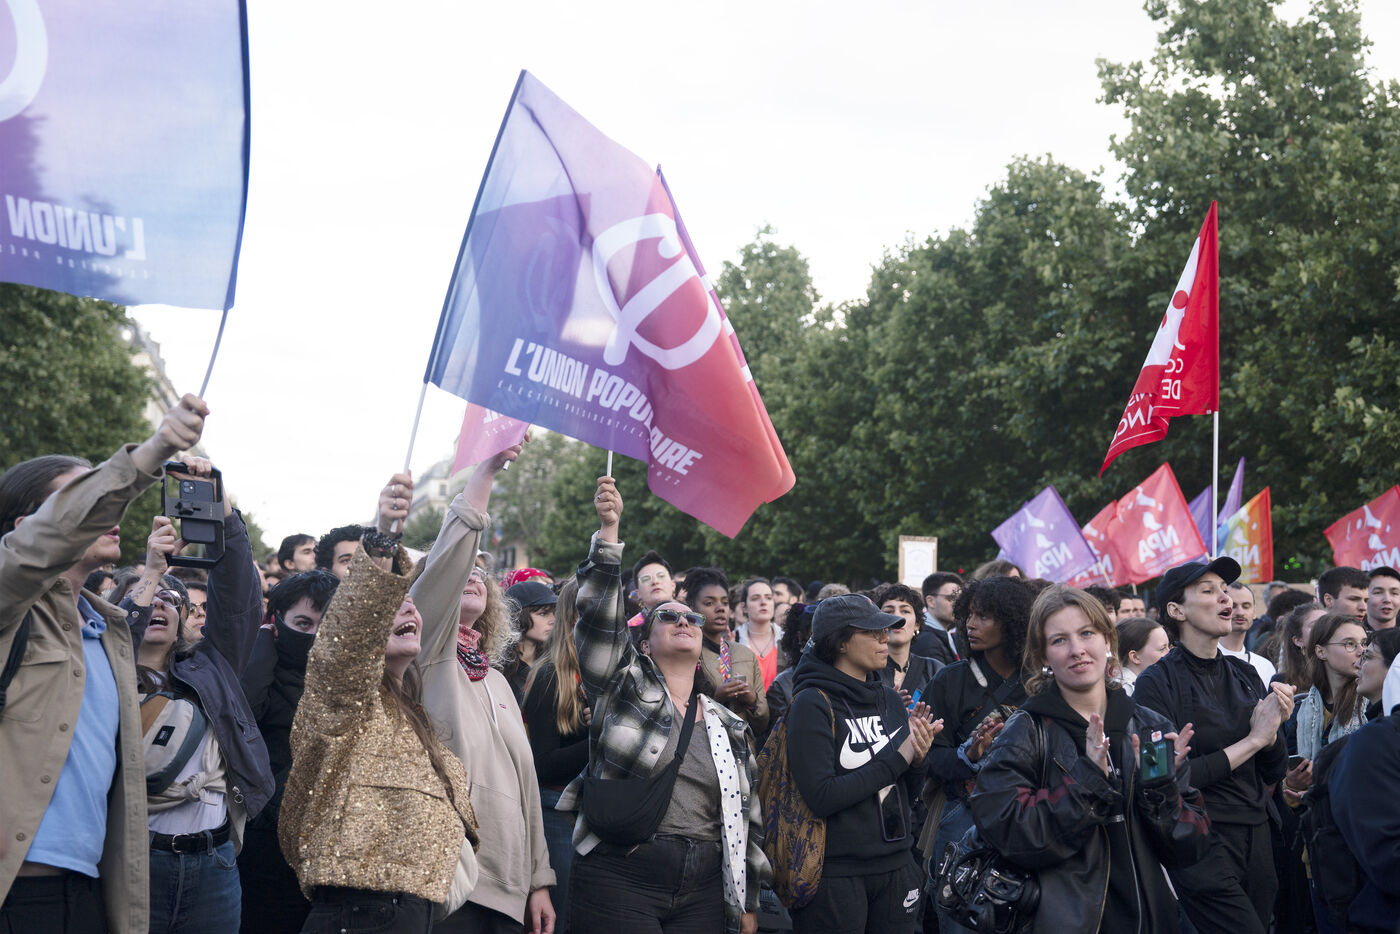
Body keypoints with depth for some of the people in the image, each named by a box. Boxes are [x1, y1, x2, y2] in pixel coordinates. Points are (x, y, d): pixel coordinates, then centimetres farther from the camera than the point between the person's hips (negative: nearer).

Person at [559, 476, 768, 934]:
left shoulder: (729, 726, 17)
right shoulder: (625, 687, 6)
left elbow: (747, 818, 19)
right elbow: (599, 618, -10)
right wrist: (608, 530, -18)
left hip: (704, 892, 4)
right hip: (619, 881, -4)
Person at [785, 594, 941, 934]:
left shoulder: (890, 699, 8)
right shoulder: (812, 704, -10)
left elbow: (906, 793, 13)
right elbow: (821, 797, -19)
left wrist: (917, 758, -8)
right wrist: (896, 759, -15)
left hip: (897, 865, 6)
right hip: (835, 872, -6)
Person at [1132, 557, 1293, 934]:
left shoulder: (1244, 675, 10)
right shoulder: (1158, 683, -9)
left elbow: (1273, 773, 13)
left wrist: (1274, 727, -8)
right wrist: (1252, 740, -13)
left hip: (1255, 841, 6)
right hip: (1201, 843, -6)